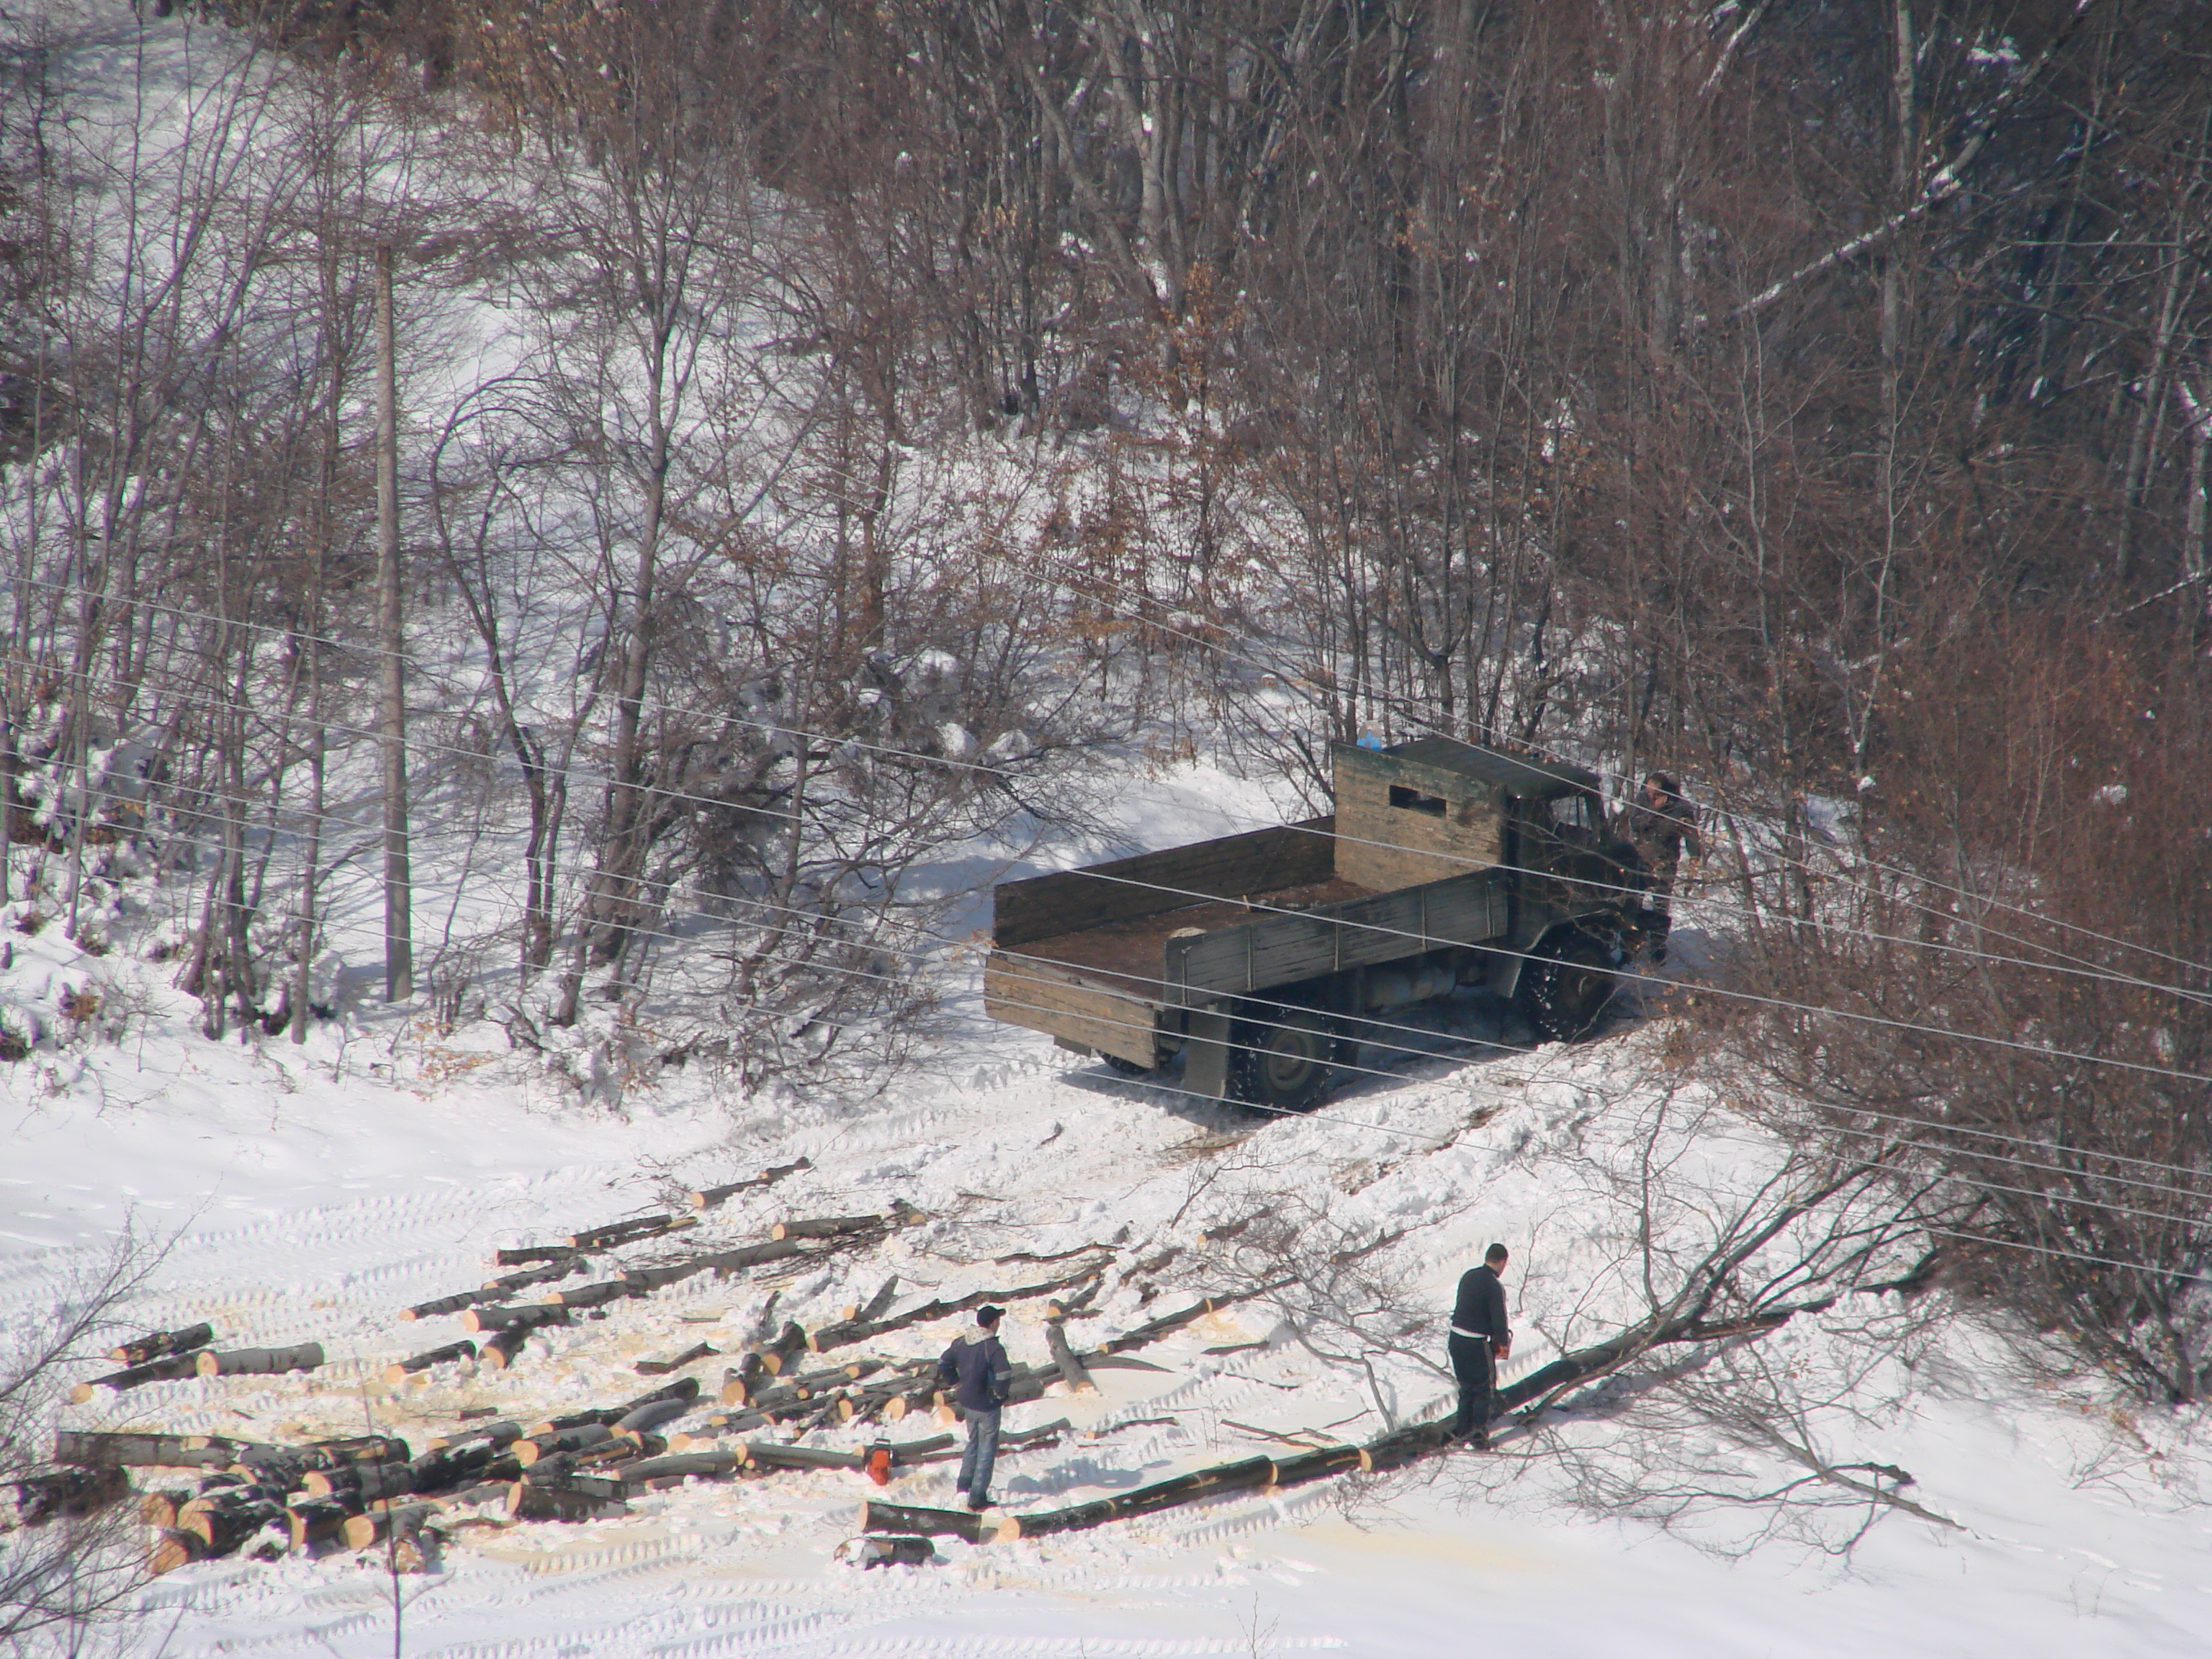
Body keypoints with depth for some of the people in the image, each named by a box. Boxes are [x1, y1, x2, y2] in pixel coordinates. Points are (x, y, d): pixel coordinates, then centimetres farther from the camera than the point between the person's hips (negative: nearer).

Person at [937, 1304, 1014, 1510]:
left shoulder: (961, 1343, 0)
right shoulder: (993, 1347, -22)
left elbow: (944, 1365, 11)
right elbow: (1004, 1375, -32)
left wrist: (956, 1385, 15)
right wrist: (1000, 1394, -14)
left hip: (966, 1402, 7)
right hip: (986, 1406, -7)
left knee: (973, 1442, 27)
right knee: (987, 1450, 5)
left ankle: (964, 1484, 34)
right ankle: (977, 1497, 7)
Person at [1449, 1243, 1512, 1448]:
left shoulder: (1468, 1277, 5)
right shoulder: (1494, 1286, -17)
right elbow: (1499, 1319, -17)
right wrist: (1504, 1342, 3)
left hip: (1456, 1340, 7)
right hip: (1476, 1344, -7)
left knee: (1467, 1387, 21)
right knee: (1485, 1389, 6)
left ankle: (1462, 1429, 25)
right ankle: (1479, 1434, 4)